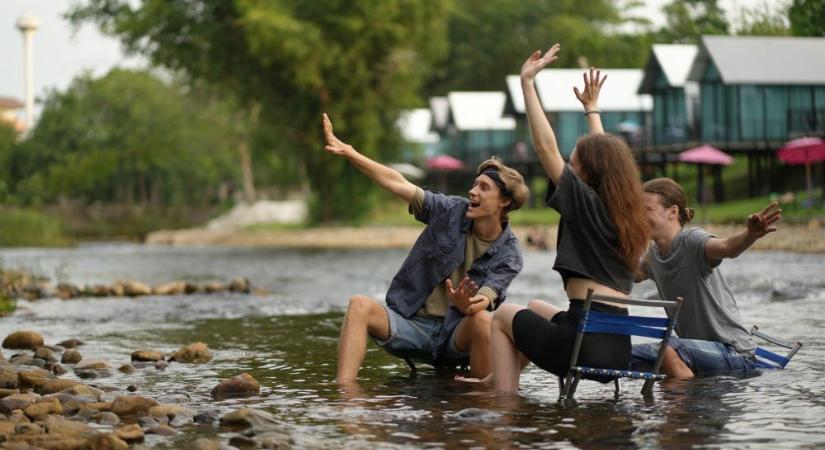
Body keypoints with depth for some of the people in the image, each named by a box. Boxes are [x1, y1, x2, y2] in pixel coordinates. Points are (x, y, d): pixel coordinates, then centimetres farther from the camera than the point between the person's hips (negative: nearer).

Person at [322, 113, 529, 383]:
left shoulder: (508, 254, -3)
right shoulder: (451, 211, 3)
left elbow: (484, 301, -17)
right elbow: (397, 183, -2)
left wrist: (466, 305, -43)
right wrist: (347, 152, -11)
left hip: (456, 333, -2)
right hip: (412, 323, 2)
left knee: (482, 319, -37)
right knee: (360, 305, -26)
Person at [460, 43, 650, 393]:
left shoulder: (586, 202, -5)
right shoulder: (625, 213, 15)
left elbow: (546, 145, -8)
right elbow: (605, 155, 33)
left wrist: (527, 82, -4)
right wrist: (591, 107, 45)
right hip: (619, 348, 8)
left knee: (503, 316, 20)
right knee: (535, 310, 35)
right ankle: (499, 379, 44)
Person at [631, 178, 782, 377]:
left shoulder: (691, 240, -17)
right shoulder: (654, 254, 8)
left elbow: (726, 248, -39)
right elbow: (634, 275, 31)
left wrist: (752, 234, -58)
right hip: (698, 348, 9)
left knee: (667, 351, -35)